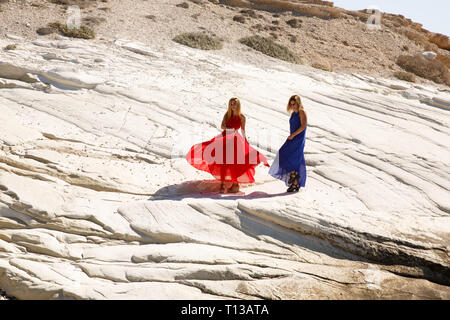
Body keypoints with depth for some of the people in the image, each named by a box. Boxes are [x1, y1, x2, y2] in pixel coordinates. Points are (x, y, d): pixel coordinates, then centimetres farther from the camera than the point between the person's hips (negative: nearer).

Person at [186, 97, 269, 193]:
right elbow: (222, 126, -5)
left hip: (234, 140, -1)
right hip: (224, 139, 1)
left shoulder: (242, 117, 2)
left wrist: (246, 141, 8)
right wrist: (229, 129, -23)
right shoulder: (227, 114, 5)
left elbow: (243, 130, 11)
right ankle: (222, 184, -1)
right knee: (223, 161, -5)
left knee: (233, 163, -6)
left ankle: (235, 184, 5)